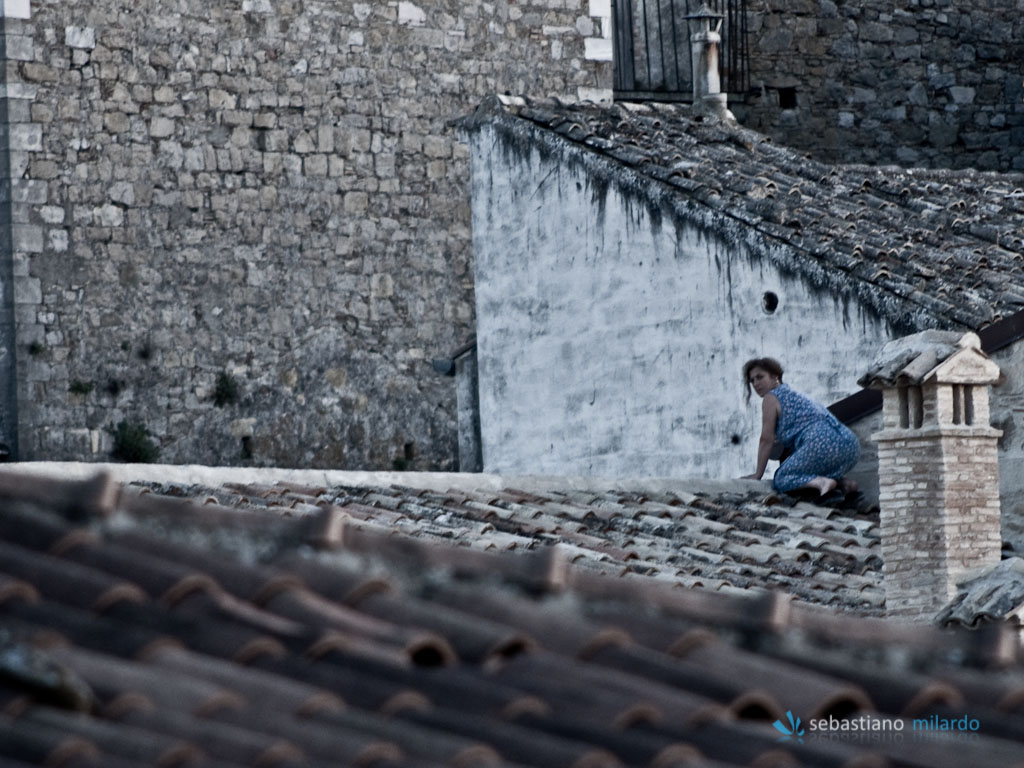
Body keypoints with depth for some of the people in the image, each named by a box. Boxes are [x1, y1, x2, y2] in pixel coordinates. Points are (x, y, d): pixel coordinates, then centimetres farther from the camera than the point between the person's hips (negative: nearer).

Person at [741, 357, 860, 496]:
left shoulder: (771, 398, 8)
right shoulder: (795, 395, 34)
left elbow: (766, 440, 5)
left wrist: (758, 474, 11)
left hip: (822, 444, -9)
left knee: (782, 479, -2)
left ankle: (821, 482, -28)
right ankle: (841, 483, 4)